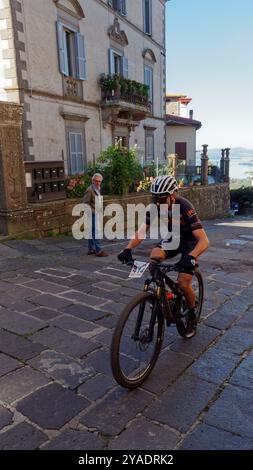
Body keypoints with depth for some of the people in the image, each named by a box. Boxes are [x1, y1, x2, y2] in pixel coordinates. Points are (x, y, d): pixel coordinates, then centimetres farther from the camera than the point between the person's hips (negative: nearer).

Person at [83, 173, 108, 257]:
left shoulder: (98, 189, 15)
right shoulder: (90, 190, -14)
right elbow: (86, 203, -18)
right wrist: (93, 212, -18)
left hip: (96, 214, 10)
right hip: (93, 214, -10)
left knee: (92, 232, 14)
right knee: (96, 232, -10)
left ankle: (91, 249, 21)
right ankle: (98, 251, -9)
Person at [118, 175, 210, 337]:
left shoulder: (184, 207, -34)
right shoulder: (157, 207, -20)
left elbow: (204, 240, -40)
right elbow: (142, 231, -21)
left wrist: (190, 257, -58)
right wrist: (128, 249, -38)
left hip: (190, 242, -4)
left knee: (183, 284, -14)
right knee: (154, 257, -27)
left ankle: (193, 316, 15)